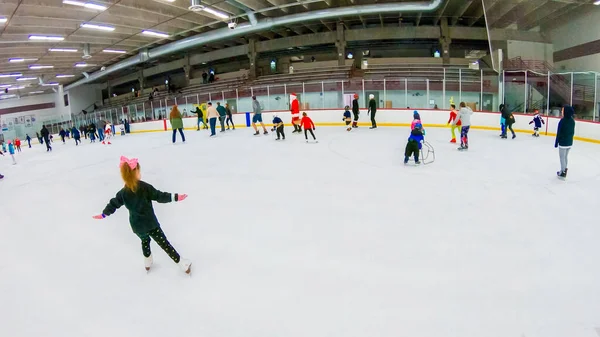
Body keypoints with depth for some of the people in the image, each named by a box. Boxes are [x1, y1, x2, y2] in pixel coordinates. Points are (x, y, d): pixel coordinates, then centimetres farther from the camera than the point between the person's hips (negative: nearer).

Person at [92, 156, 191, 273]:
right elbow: (159, 196, -17)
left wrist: (103, 214, 25)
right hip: (150, 223, -4)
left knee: (145, 240, 32)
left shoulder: (123, 193, -2)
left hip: (136, 226, 5)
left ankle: (147, 263, 46)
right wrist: (175, 197, -16)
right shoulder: (145, 187, -16)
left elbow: (113, 204, 8)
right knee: (164, 243, 1)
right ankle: (183, 264, 7)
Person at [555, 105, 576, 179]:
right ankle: (565, 169, 32)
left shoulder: (562, 121, -19)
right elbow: (573, 132, 9)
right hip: (570, 142, 7)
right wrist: (570, 139, 20)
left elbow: (559, 133, -16)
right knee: (566, 156, 21)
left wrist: (556, 142, -10)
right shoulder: (572, 120, 2)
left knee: (562, 157, 4)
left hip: (563, 142, -7)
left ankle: (562, 173, 10)